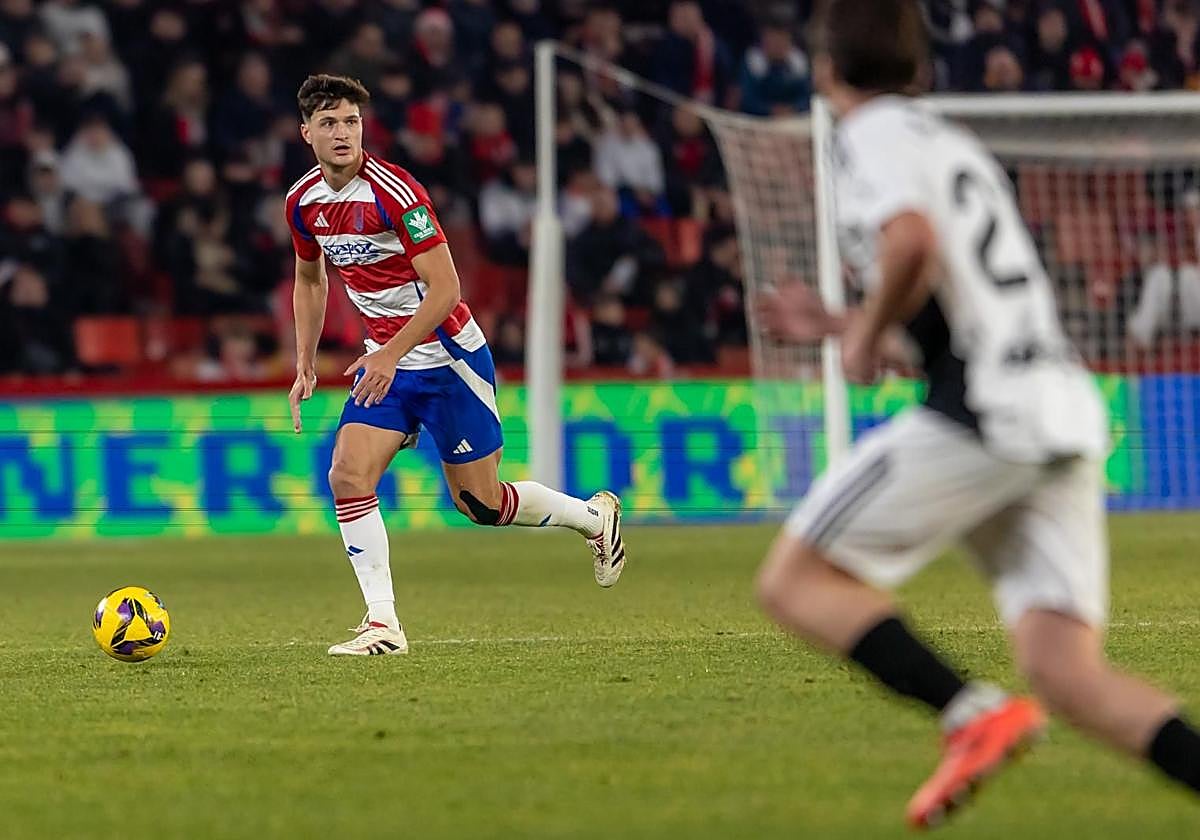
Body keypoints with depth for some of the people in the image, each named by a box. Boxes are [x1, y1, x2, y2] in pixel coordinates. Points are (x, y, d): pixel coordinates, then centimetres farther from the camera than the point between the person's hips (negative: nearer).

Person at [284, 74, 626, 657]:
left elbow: (445, 289, -24)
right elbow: (309, 279, 19)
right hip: (383, 360, 6)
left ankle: (595, 517, 29)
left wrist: (391, 355, -28)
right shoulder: (302, 202, 0)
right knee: (348, 477, -14)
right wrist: (305, 366, 14)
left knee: (479, 503, 2)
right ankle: (383, 625, -9)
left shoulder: (394, 192, -23)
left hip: (446, 357, -6)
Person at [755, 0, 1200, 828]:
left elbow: (911, 240, -20)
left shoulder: (875, 135, 1)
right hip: (1065, 417, 8)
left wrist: (866, 334, -3)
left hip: (979, 416, -8)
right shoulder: (956, 144, 28)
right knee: (1067, 673, -1)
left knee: (795, 580, 2)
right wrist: (836, 324, 39)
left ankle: (975, 714, -17)